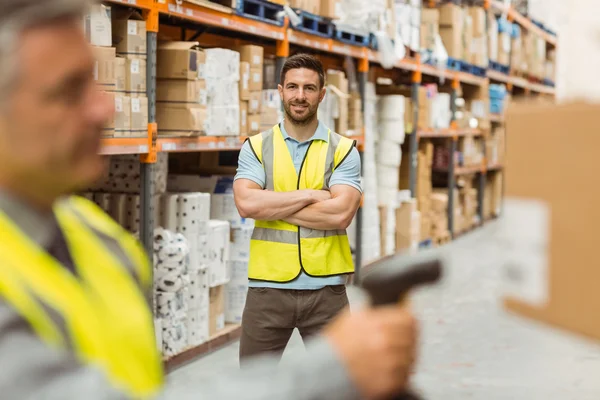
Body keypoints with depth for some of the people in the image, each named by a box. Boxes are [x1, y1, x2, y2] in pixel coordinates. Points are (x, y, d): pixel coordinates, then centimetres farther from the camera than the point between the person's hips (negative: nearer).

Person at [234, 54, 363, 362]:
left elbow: (341, 213, -14)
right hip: (268, 287, 1)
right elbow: (246, 204, -14)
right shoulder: (256, 147, 4)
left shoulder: (343, 150, 1)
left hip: (325, 288, 0)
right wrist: (310, 195, -12)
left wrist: (271, 205, -11)